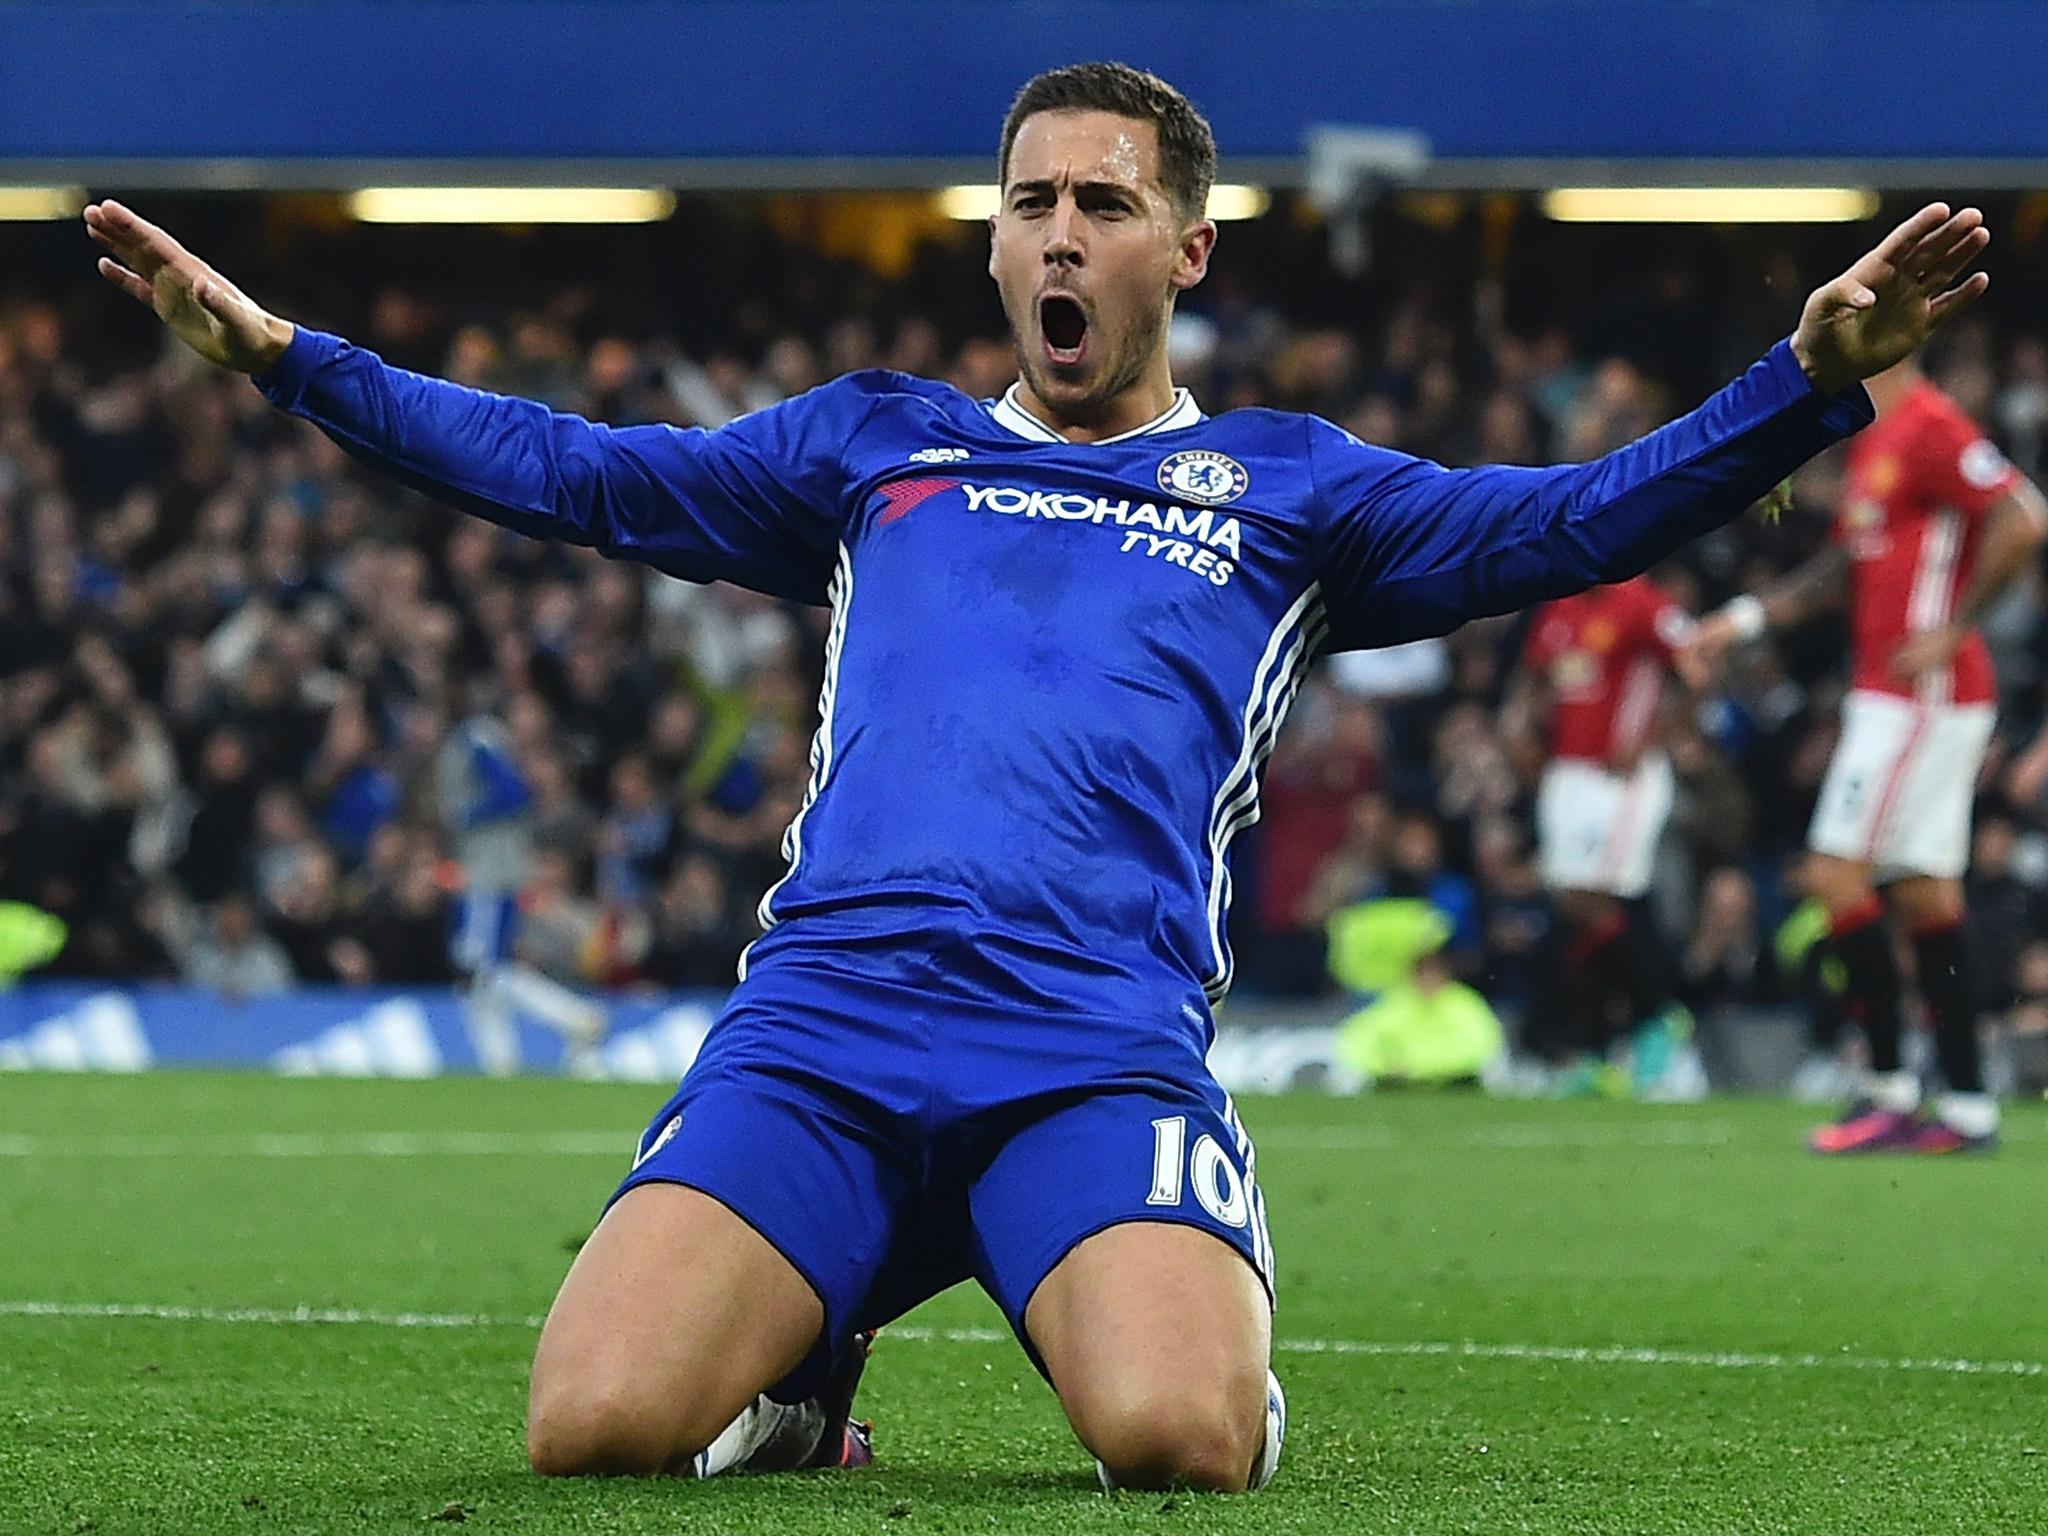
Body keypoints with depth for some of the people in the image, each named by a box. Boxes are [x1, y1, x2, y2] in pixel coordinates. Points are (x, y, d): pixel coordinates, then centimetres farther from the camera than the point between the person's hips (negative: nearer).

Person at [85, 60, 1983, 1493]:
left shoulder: (1282, 487, 20)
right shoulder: (874, 446, 25)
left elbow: (1568, 521, 10)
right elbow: (567, 469, 26)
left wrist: (1813, 372, -5)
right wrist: (274, 348, 19)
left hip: (1099, 1045, -2)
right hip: (821, 1013, 2)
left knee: (1180, 1441, -30)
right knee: (596, 1425, -22)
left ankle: (1208, 1338, 8)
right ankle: (806, 1349, 13)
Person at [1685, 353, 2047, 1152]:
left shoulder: (1929, 428, -14)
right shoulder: (1871, 442, 17)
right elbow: (1841, 568, 27)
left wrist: (1953, 629, -20)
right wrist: (1743, 619, 21)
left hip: (1922, 693, -10)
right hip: (1888, 695, 10)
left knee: (1837, 871, -9)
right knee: (1924, 893, 8)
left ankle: (1888, 1088, -5)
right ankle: (1968, 1106, 9)